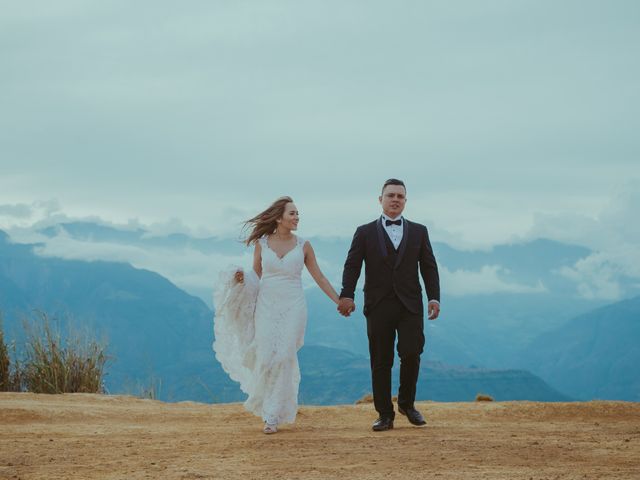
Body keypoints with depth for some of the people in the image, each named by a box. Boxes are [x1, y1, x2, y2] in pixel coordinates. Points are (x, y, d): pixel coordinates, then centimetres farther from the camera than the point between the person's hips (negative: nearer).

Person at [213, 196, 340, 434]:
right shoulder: (261, 243, 3)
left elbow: (319, 278, 7)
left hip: (293, 307, 0)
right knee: (266, 358, -4)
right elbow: (256, 276, 11)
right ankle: (267, 404, 22)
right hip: (266, 306, 1)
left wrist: (340, 301, 3)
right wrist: (242, 278, -11)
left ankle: (273, 414, 1)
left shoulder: (303, 246, 2)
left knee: (284, 358, -7)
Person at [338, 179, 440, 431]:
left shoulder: (418, 232, 12)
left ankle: (407, 403, 11)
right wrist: (346, 295, -15)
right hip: (378, 306, 0)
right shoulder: (365, 233, 8)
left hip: (410, 306, 1)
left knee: (411, 354, -12)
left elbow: (429, 267, 9)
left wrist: (434, 298, -3)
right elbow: (352, 266, 0)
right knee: (381, 361, 1)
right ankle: (385, 415, 8)